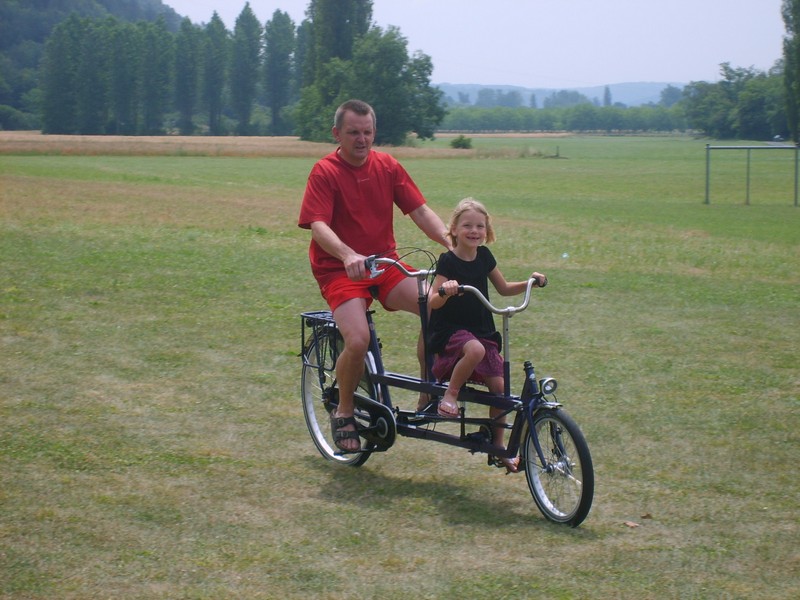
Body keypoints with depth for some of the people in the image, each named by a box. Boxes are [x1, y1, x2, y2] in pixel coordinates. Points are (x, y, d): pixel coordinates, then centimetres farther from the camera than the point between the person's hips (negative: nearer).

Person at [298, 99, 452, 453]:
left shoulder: (387, 166, 5)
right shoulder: (325, 172, -9)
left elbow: (420, 211, 2)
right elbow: (318, 225, -21)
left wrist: (452, 242, -14)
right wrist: (348, 255, -40)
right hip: (339, 270, -4)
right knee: (358, 341, -28)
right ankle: (343, 411, 1)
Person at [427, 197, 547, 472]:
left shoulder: (484, 256, 5)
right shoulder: (448, 261, -12)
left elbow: (503, 288, 17)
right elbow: (433, 302, -17)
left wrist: (529, 283, 1)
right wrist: (445, 292, -39)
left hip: (482, 330, 6)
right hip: (449, 331, -6)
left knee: (498, 387, -2)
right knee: (475, 349, -39)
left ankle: (498, 448, 12)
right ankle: (450, 395, -16)